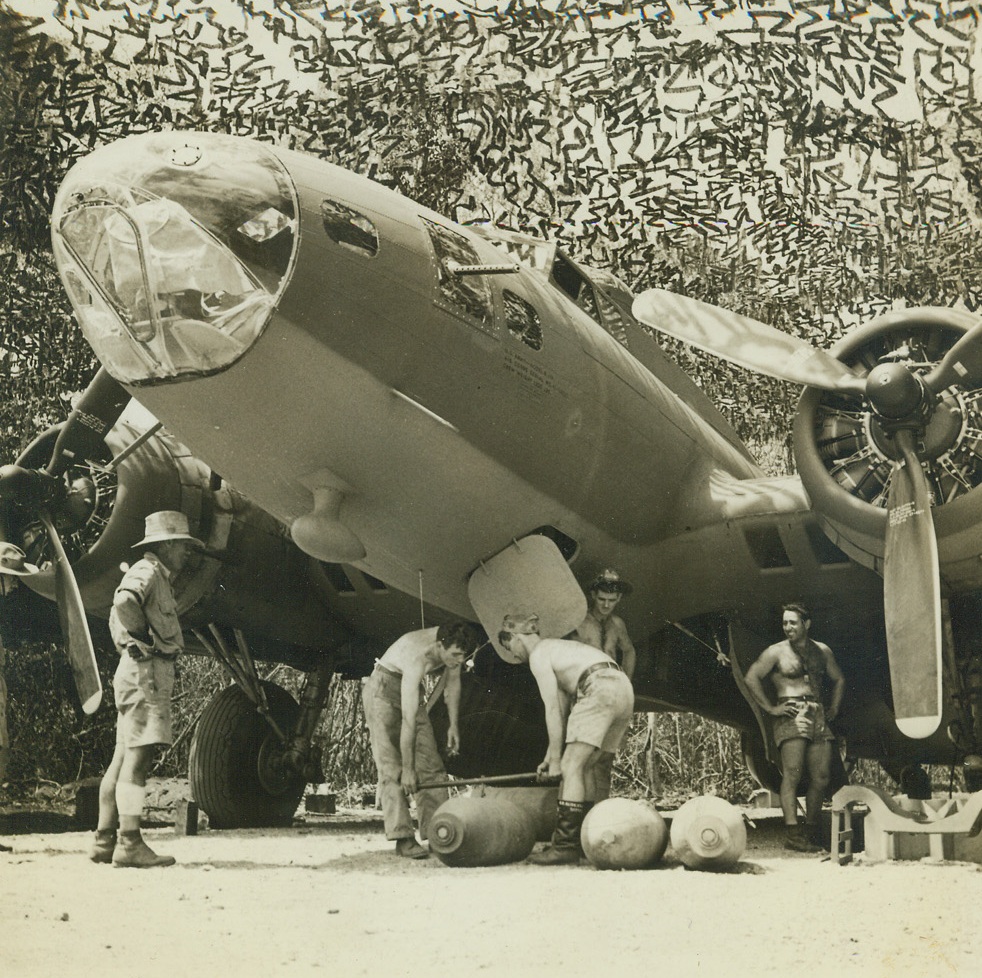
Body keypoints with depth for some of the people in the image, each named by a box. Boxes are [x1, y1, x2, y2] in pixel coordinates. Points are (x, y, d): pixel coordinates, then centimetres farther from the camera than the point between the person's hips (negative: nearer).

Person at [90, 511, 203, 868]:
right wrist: (145, 639, -18)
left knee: (124, 758, 10)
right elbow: (124, 601, -30)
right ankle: (129, 843, -13)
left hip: (148, 673, 11)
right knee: (137, 758, -12)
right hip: (146, 670, -11)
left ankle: (105, 840, 14)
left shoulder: (159, 577, 23)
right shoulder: (147, 571, -8)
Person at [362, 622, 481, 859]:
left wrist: (453, 725, 3)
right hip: (383, 689, -7)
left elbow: (453, 681, 4)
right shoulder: (417, 657, -38)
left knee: (431, 764, -1)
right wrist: (408, 769, -33)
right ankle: (402, 837, -18)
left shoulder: (452, 646, -18)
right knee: (391, 766, -16)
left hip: (411, 689, 7)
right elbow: (408, 720, -36)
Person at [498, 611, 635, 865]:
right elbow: (563, 710, 24)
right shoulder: (556, 648, 28)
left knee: (571, 766, -9)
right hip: (624, 689, 9)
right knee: (584, 768, 14)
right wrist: (550, 756, 23)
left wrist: (555, 760, -1)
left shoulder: (538, 654, 2)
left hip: (600, 690, -9)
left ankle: (566, 844, -14)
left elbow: (553, 711, -3)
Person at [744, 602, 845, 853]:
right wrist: (770, 708, -6)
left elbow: (838, 680, 29)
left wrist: (833, 709, 17)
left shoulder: (822, 651, 16)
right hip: (791, 716, -5)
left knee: (821, 778, 2)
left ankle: (810, 833, 13)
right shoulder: (776, 652, 3)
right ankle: (792, 834, -21)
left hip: (818, 718, 5)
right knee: (792, 774, -16)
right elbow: (752, 678, -1)